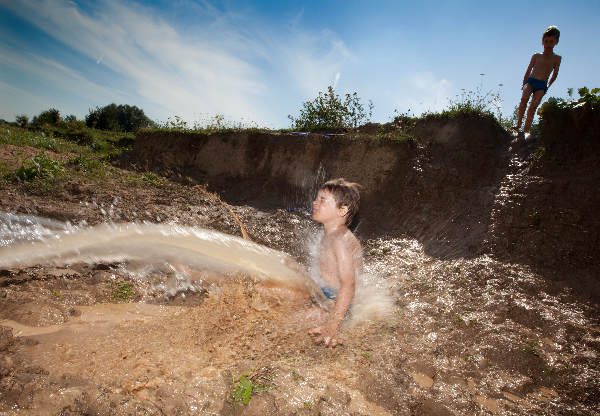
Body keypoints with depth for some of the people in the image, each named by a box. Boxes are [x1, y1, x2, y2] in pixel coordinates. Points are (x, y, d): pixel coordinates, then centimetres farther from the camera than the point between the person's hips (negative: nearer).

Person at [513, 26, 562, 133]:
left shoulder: (557, 58, 11)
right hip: (530, 81, 0)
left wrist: (548, 86, 14)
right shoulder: (536, 56, 13)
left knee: (534, 105, -20)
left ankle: (526, 128, -24)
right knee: (524, 98, -30)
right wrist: (524, 84, 14)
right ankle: (519, 122, -24)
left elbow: (554, 75, 18)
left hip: (542, 85, 0)